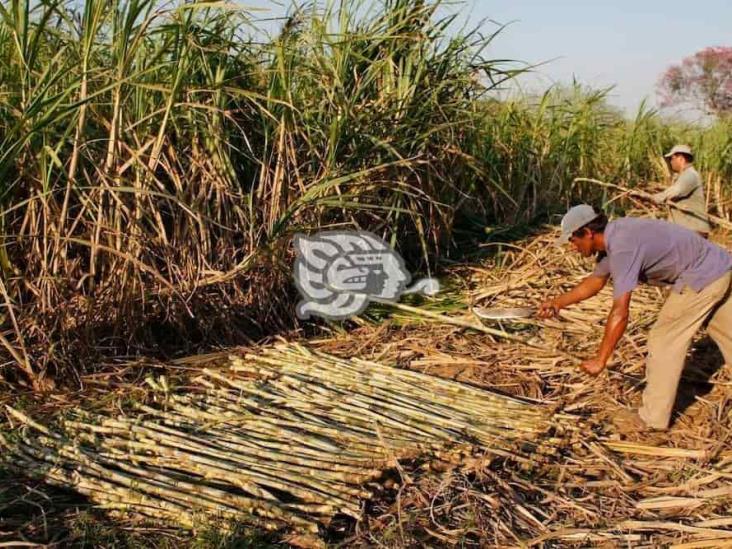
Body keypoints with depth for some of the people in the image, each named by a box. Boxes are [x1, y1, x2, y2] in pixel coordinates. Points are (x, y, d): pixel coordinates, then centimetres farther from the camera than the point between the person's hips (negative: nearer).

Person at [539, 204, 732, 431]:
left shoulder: (622, 248, -26)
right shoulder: (612, 237, 3)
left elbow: (620, 312, -29)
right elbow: (595, 282, 16)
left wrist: (600, 360, -24)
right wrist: (557, 302, 10)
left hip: (700, 279, -10)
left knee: (664, 340, -3)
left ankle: (653, 418, 6)